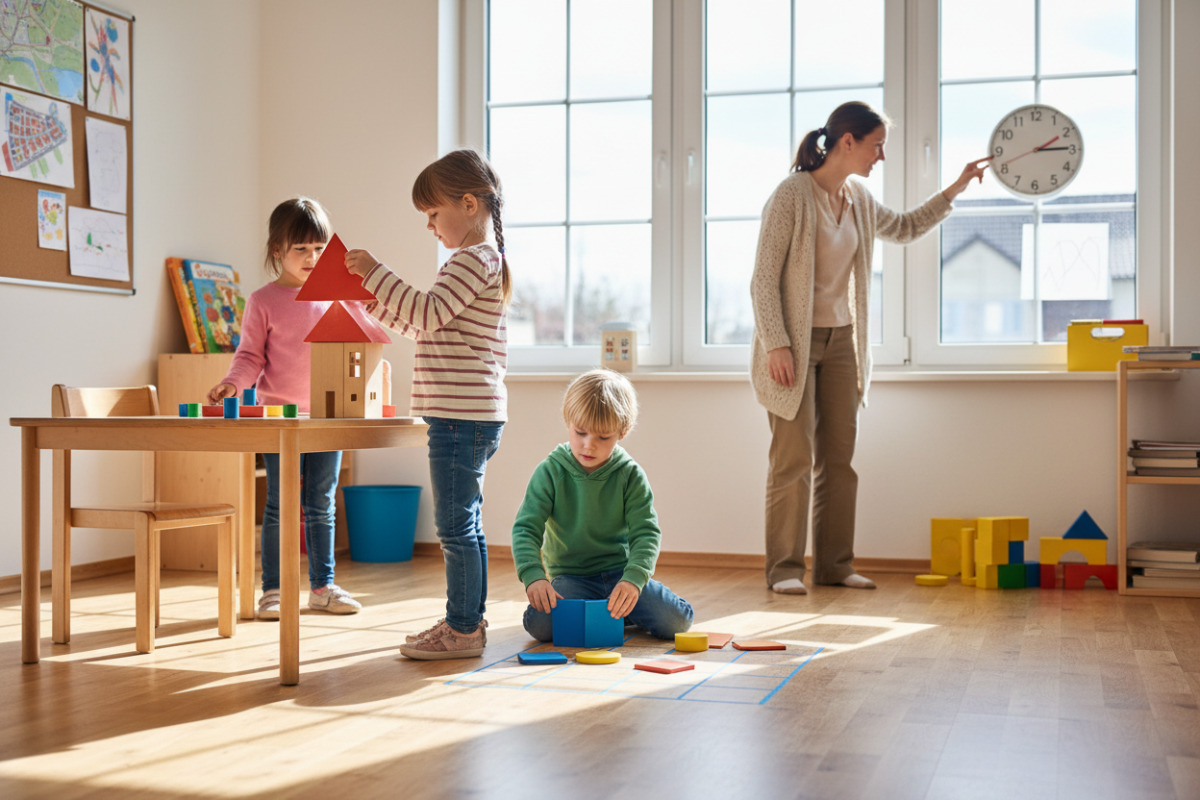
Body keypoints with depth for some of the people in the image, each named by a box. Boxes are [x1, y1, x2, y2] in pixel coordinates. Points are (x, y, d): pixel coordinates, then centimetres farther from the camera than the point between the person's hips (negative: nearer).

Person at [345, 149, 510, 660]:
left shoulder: (475, 259, -11)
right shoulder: (484, 261, 21)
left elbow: (428, 313, -22)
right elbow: (427, 326, 25)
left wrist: (376, 272, -17)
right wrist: (377, 301, 18)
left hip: (463, 417, -11)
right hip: (469, 416, 11)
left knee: (456, 527, -5)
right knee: (465, 525, 15)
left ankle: (462, 629, 1)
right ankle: (469, 620, 23)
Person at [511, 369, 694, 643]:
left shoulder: (630, 475, -5)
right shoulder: (550, 473, -7)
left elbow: (646, 533, -10)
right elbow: (525, 529, -10)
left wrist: (633, 579, -29)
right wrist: (533, 577, -29)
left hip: (621, 572, 1)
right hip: (571, 576, -1)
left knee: (676, 621, -19)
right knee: (541, 624, -30)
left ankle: (621, 612, 11)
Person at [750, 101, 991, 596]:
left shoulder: (858, 200, 9)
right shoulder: (792, 195, -13)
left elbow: (905, 228, 30)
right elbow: (764, 278, -15)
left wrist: (954, 190, 22)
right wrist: (776, 345, -20)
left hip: (841, 341, 7)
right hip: (794, 341, -7)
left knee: (839, 456, 6)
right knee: (795, 456, -7)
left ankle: (834, 564, 13)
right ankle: (784, 568, 1)